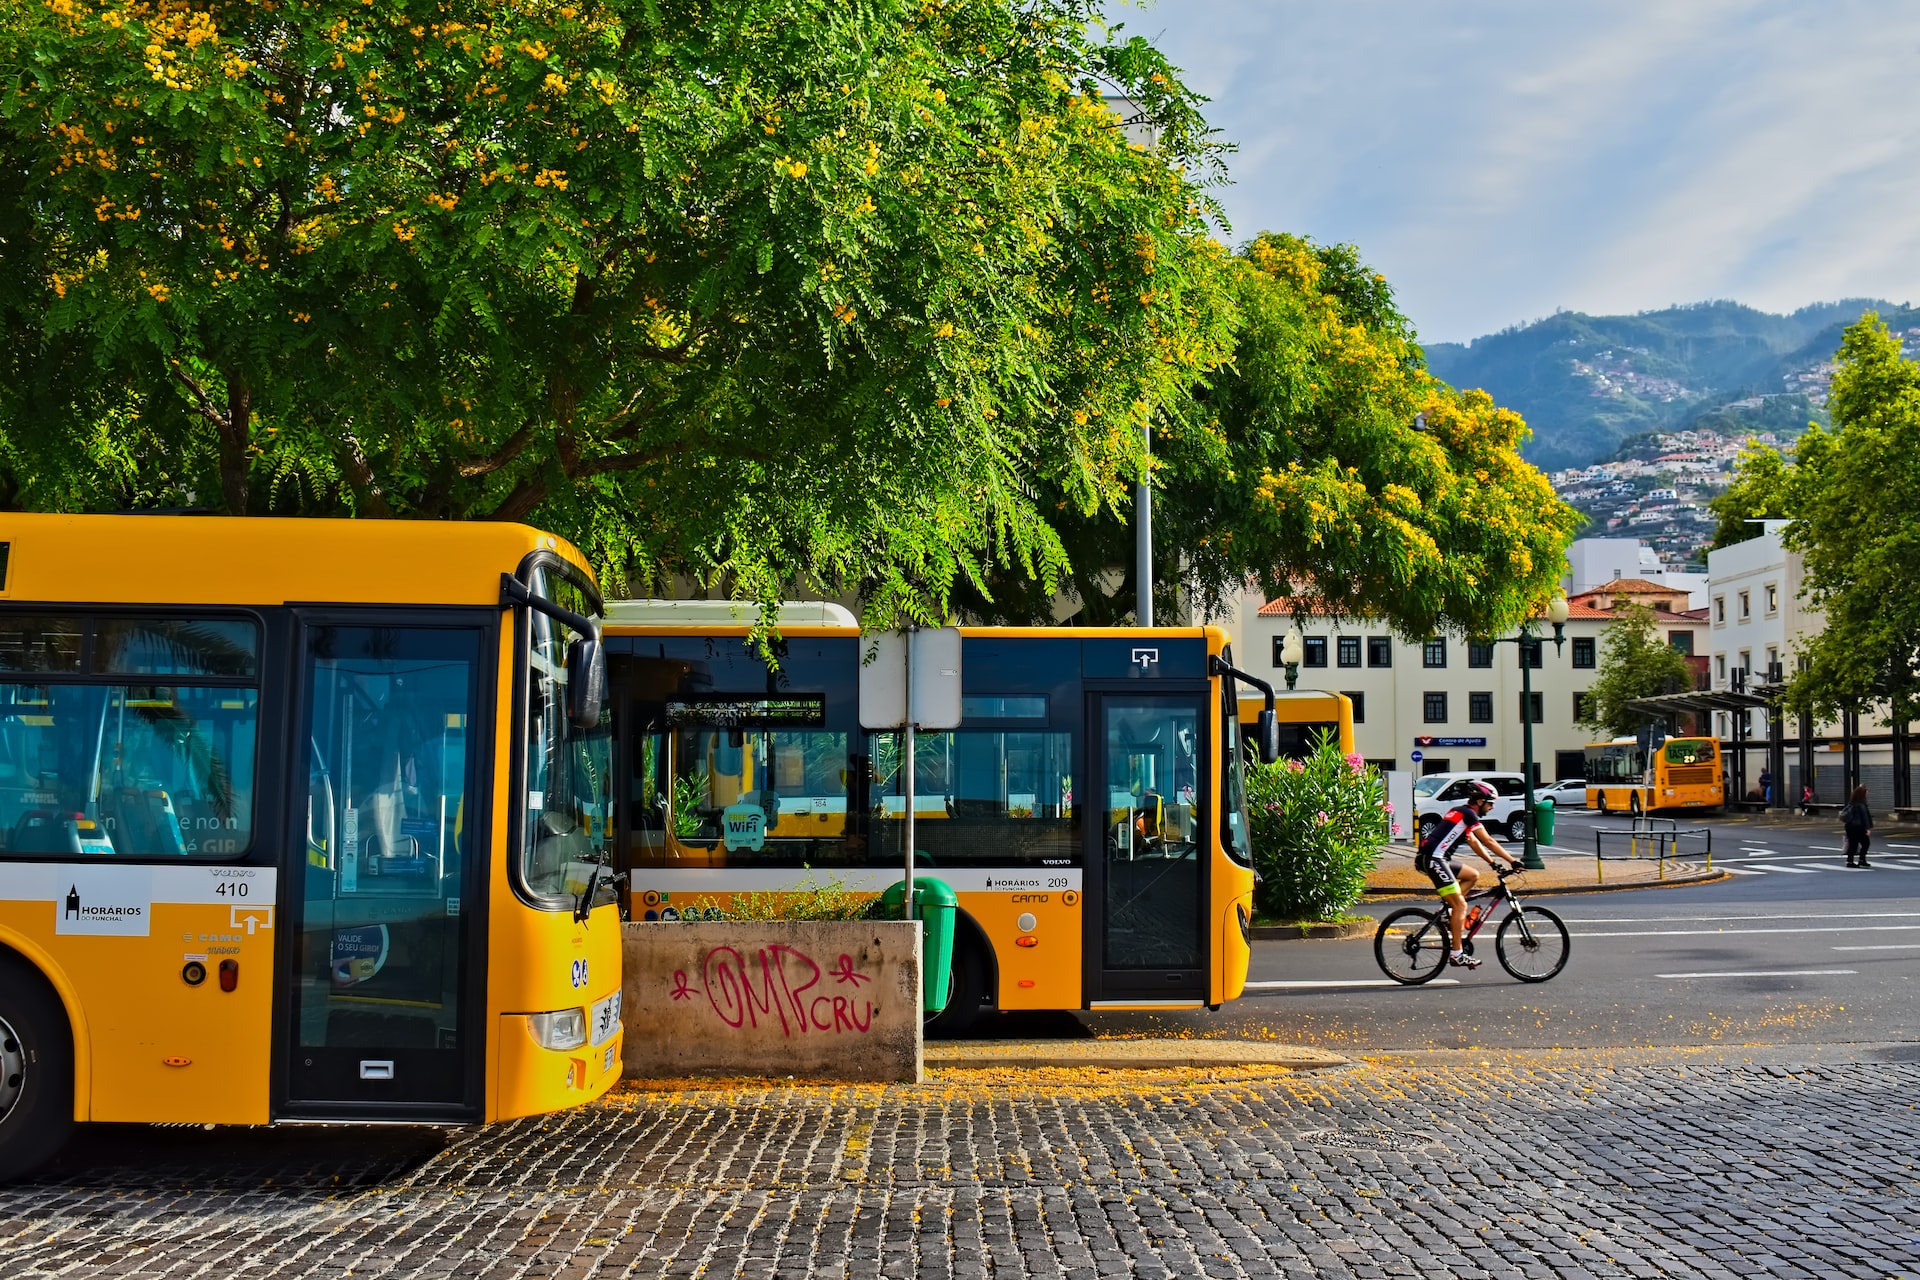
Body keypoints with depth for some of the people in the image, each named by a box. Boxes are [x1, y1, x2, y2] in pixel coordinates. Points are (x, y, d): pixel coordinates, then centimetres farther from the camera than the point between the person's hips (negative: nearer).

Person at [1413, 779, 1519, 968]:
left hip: (1437, 859, 10)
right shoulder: (1468, 813, -8)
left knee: (1473, 876, 19)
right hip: (1433, 860, -10)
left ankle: (1448, 908, 12)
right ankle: (1456, 953, -8)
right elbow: (1488, 842, -11)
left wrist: (1492, 862, 21)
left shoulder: (1462, 813, 21)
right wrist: (1512, 862, -8)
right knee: (1460, 905, -9)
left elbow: (1474, 842, 27)